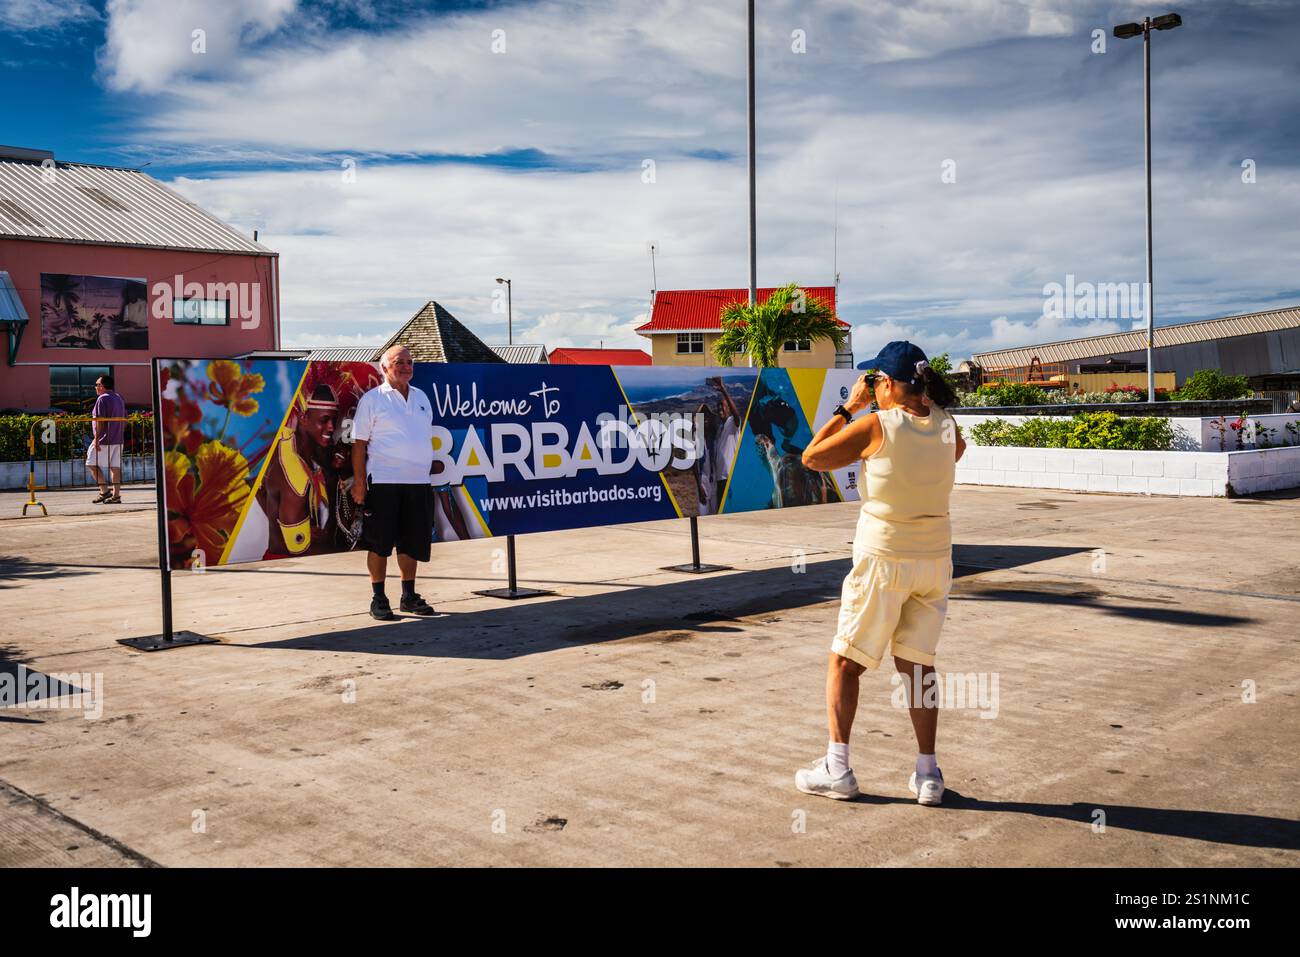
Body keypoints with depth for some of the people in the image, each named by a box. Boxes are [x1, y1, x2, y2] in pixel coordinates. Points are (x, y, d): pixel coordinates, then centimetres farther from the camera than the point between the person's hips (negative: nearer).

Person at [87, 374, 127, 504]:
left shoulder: (102, 399, -11)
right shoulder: (119, 399, 16)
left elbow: (100, 420, -18)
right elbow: (124, 419, 18)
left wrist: (96, 438, -18)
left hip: (104, 440, -8)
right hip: (118, 440, 8)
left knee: (92, 463, 1)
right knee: (115, 466, 6)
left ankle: (104, 491, -6)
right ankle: (116, 495, 5)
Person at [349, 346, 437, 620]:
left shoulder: (421, 397, 15)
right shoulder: (372, 399, -2)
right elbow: (359, 443, -4)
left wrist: (430, 468, 17)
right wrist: (359, 480, -10)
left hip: (419, 482, 5)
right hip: (383, 482, -5)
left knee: (412, 542, 10)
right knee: (379, 543, -1)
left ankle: (409, 596, 21)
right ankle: (378, 599, 8)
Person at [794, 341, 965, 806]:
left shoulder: (876, 426, -14)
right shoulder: (947, 428, 0)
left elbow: (812, 457, -5)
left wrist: (848, 406, 1)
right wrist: (923, 398, 18)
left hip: (883, 559, -5)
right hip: (935, 558, 5)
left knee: (844, 661, 9)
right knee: (917, 662, 15)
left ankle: (837, 769, 8)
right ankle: (927, 773, 14)